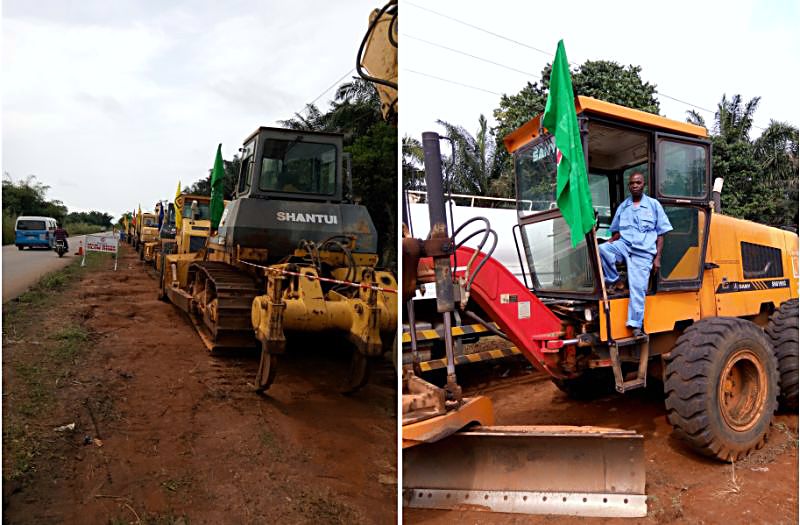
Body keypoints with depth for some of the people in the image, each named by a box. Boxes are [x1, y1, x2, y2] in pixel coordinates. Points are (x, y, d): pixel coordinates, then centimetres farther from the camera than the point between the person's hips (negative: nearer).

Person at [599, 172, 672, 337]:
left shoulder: (653, 205, 9)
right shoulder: (623, 207, 16)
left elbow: (661, 234, 8)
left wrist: (657, 258, -1)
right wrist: (609, 243, -5)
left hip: (643, 252, -2)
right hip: (623, 245, 2)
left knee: (638, 288, -10)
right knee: (601, 249, -30)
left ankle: (636, 325, -1)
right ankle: (615, 282, -9)